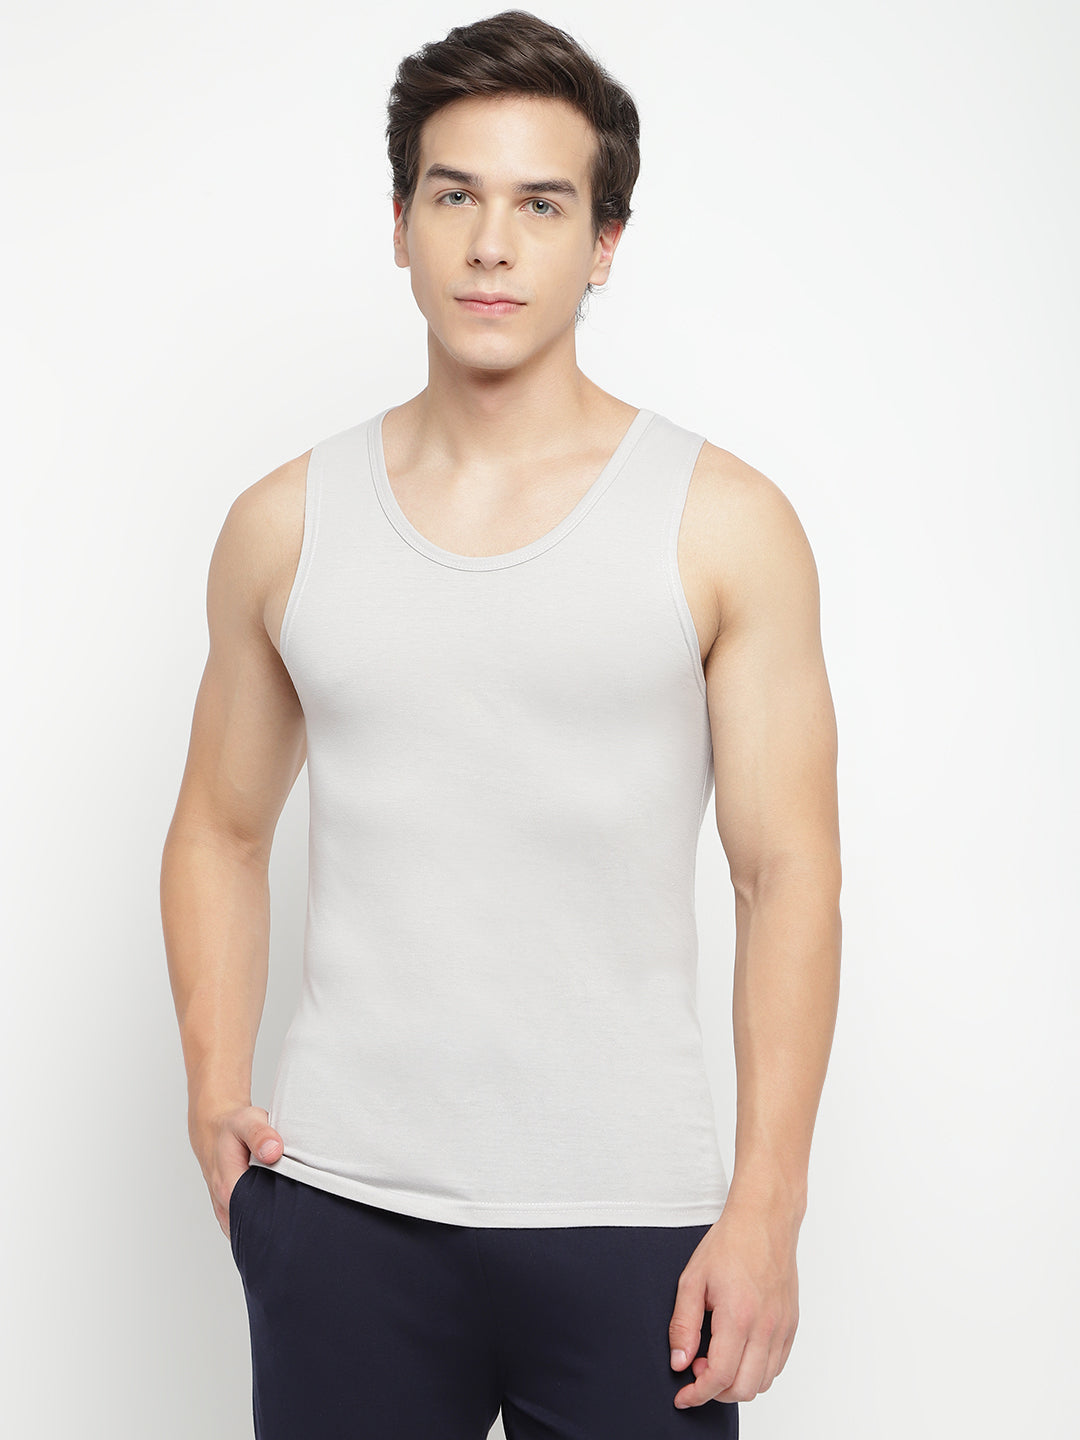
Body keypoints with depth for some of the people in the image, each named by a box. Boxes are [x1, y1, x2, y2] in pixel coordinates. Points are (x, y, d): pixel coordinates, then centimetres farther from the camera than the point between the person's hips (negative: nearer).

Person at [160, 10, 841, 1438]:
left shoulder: (726, 525, -1)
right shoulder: (285, 525, 6)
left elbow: (789, 870, -4)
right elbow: (220, 831, 15)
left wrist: (767, 1206, -9)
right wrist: (215, 1092, 2)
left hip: (627, 1216, -2)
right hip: (336, 1210, 2)